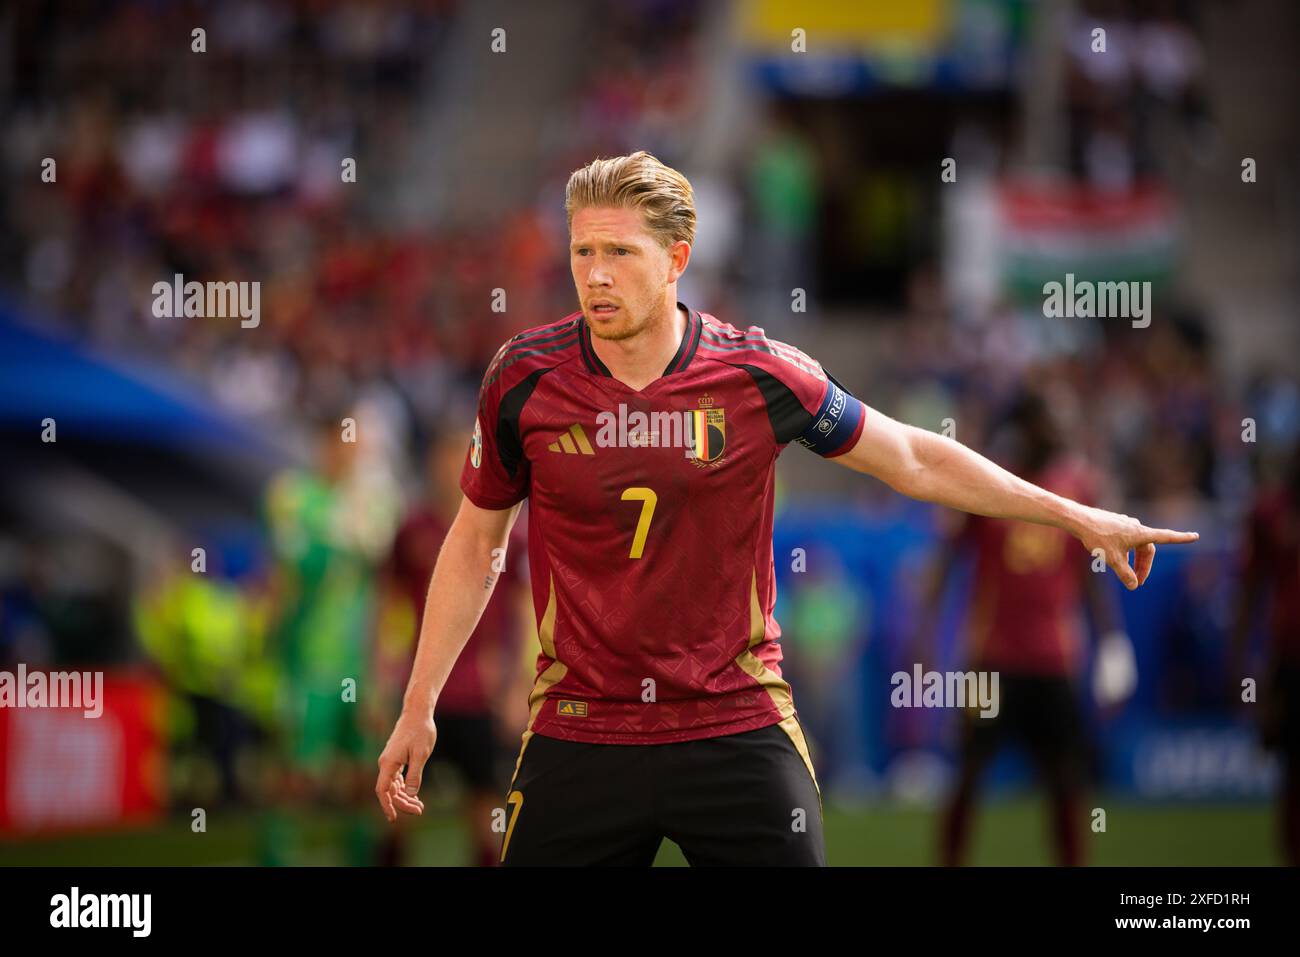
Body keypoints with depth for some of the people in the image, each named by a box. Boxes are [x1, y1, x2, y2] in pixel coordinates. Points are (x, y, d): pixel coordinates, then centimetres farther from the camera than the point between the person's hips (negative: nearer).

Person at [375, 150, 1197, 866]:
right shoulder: (525, 380, -5)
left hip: (737, 724, 0)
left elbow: (913, 459, 7)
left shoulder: (760, 375, -7)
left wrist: (1076, 516, 9)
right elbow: (475, 542, 9)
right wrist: (419, 709, 9)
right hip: (579, 735, 0)